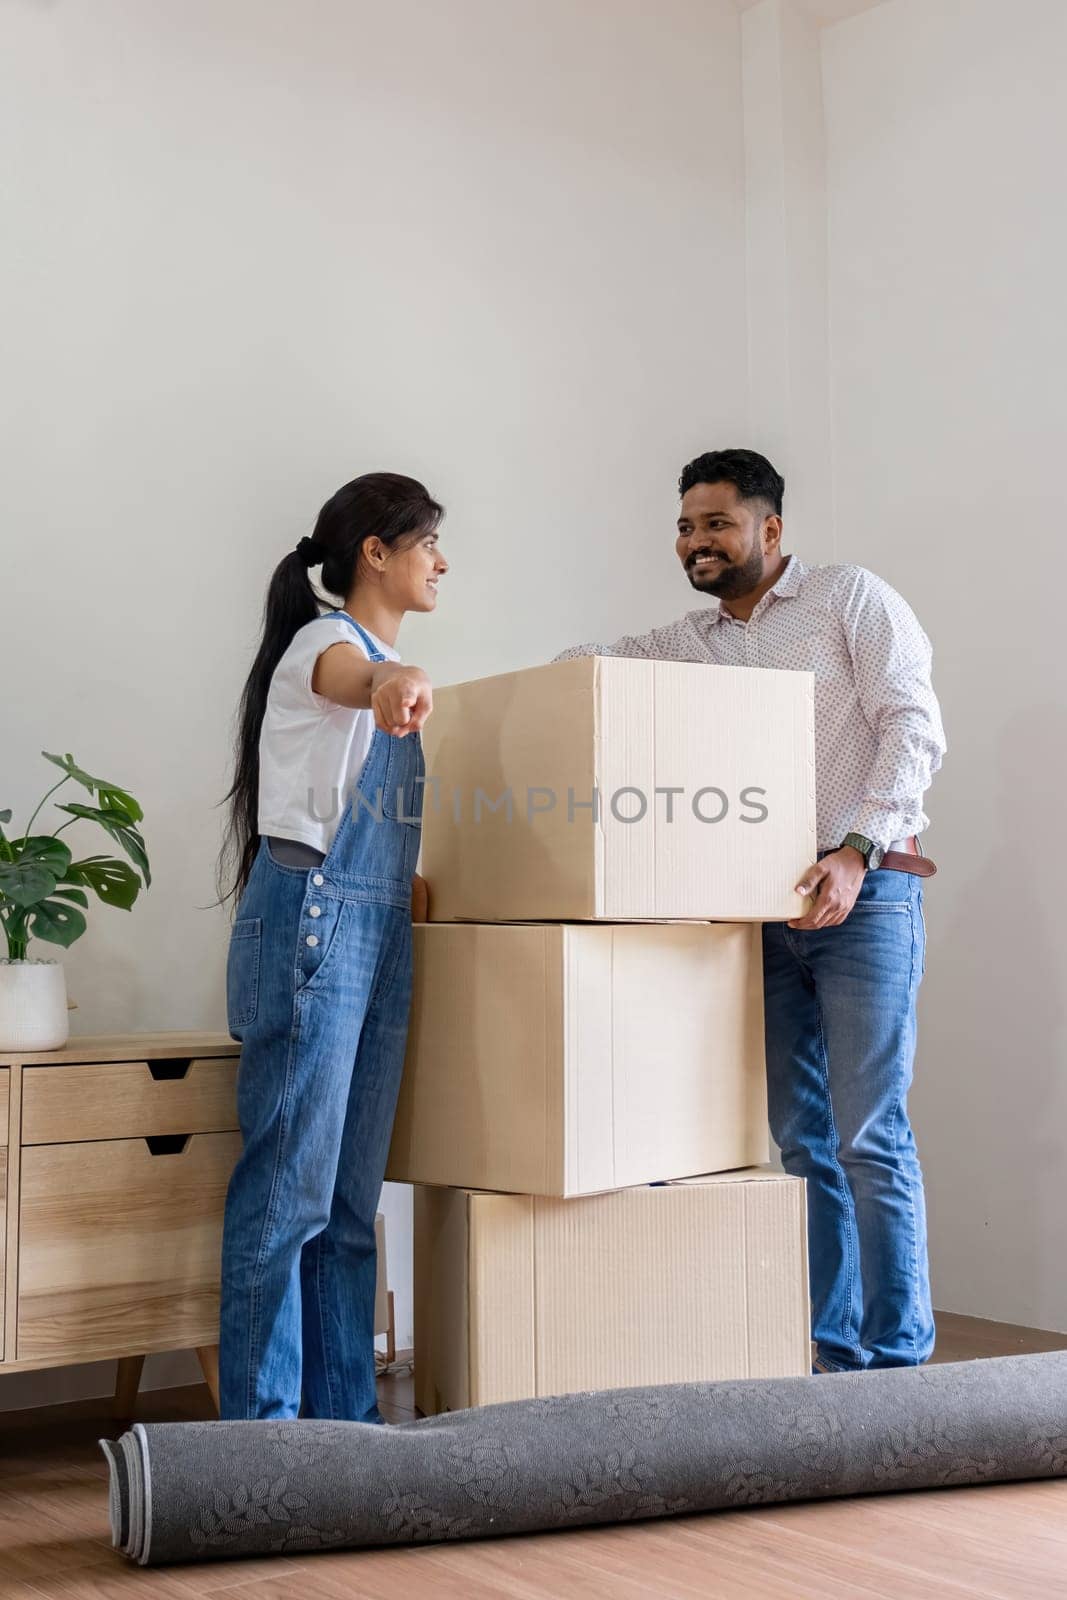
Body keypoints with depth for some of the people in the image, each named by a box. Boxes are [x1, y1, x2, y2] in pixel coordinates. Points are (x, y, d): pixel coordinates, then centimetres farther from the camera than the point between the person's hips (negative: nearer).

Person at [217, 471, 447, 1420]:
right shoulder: (324, 640, -6)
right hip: (310, 922, -9)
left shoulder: (386, 663, 21)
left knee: (353, 1195, 10)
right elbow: (349, 678, -34)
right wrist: (396, 684, -55)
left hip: (378, 934, 9)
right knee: (288, 1185, -7)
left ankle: (345, 1415, 16)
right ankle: (259, 1421, 0)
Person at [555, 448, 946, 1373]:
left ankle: (898, 1359, 0)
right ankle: (833, 1350, 15)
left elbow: (913, 725, -7)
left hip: (864, 893, -5)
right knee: (803, 1139, 7)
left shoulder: (851, 598, 1)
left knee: (870, 1136, -8)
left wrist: (857, 851, -18)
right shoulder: (687, 643, 16)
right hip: (768, 911, 6)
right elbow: (583, 669, 14)